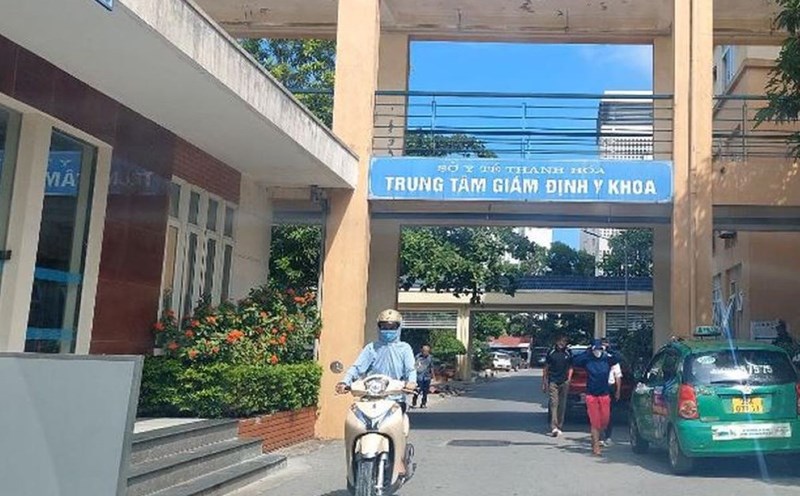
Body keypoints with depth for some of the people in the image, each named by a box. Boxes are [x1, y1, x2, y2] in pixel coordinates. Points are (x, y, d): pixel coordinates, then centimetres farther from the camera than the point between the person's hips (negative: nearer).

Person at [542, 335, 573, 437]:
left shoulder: (568, 353, 8)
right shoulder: (551, 353, 3)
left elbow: (570, 368, 14)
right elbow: (546, 368, 8)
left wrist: (569, 379, -1)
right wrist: (544, 382, 6)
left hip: (564, 382, 2)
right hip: (553, 382, -2)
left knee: (562, 405, 6)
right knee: (553, 403, -11)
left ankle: (559, 427, 15)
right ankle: (554, 427, -18)